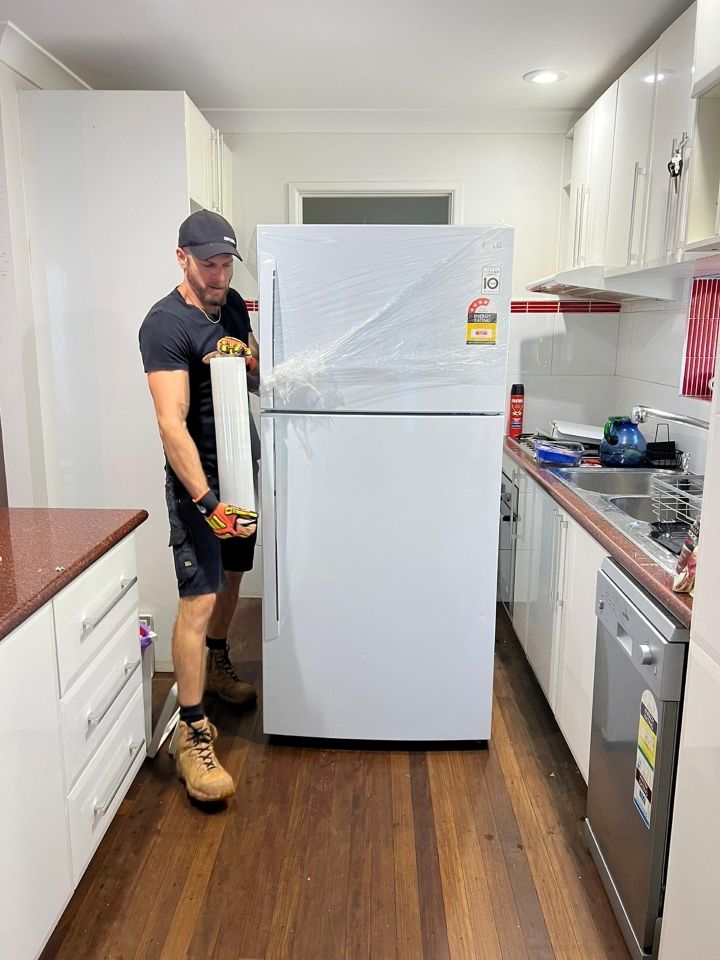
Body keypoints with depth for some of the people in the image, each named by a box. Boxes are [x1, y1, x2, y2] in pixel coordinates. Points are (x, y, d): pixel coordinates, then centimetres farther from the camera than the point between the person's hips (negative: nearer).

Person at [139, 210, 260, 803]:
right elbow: (172, 423, -26)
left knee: (232, 575, 20)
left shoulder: (233, 304, 6)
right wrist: (206, 501, -34)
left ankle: (217, 665, 44)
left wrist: (250, 362, -9)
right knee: (199, 598, -9)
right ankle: (193, 736, 0)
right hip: (198, 477, -7)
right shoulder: (165, 324, -18)